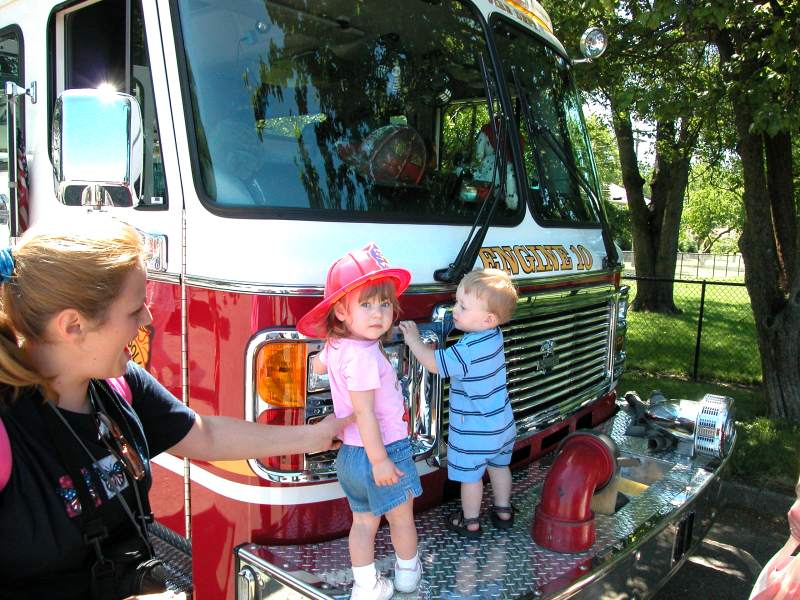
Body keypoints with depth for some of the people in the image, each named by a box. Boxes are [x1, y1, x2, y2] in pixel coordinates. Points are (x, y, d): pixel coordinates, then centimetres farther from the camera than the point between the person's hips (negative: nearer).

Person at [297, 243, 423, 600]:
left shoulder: (335, 345, 1)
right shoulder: (363, 355, -28)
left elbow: (318, 365, 24)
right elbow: (364, 412, -30)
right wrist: (379, 460, -26)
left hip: (351, 453, 8)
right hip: (381, 450, -8)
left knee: (364, 522, 19)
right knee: (401, 517, 17)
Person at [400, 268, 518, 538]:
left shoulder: (469, 350, -32)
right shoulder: (493, 334, -6)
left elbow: (434, 364, -25)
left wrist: (414, 341, -14)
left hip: (474, 430, -8)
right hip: (502, 423, 8)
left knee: (471, 476, 13)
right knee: (499, 466, 26)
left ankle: (470, 522, 30)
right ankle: (503, 511, 43)